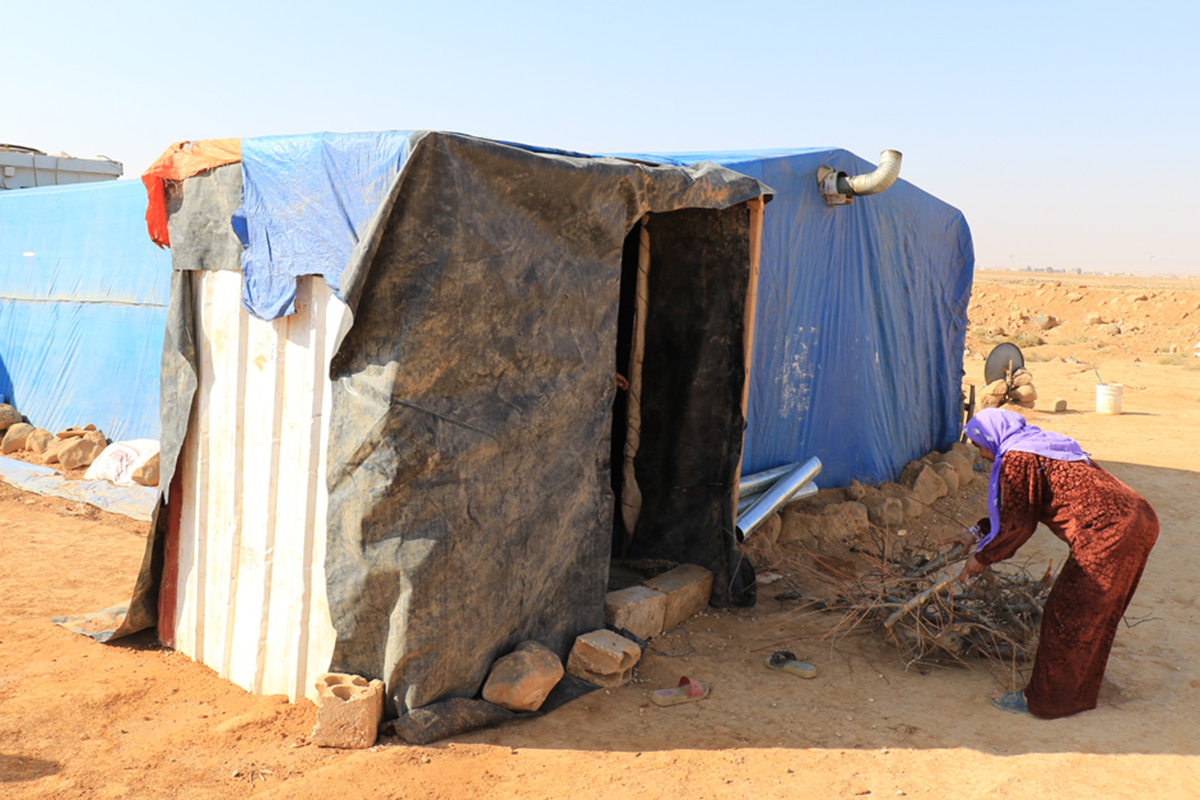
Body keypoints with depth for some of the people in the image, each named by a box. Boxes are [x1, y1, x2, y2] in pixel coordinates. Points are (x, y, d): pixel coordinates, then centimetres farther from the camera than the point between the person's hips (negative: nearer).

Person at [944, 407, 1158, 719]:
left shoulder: (1016, 459, -6)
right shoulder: (1040, 445, 23)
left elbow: (1017, 526, -5)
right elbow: (1016, 507, 31)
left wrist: (982, 558, 8)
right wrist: (977, 533, 33)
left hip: (1105, 535, -10)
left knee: (1067, 618, 3)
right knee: (1095, 615, 22)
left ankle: (1044, 700, 15)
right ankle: (1080, 691, 36)